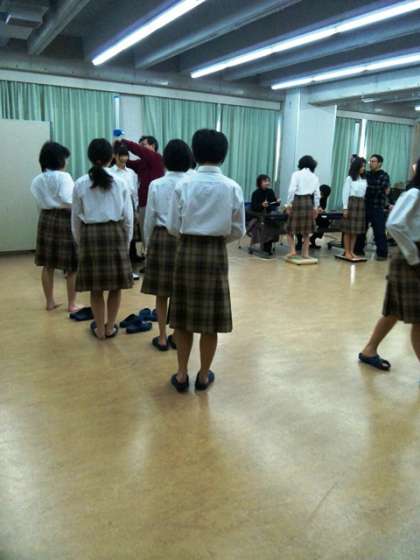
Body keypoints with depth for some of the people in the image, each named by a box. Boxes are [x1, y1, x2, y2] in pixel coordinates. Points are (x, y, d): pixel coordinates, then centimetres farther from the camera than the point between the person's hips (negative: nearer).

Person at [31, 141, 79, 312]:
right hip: (64, 220, -7)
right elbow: (69, 201, -21)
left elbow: (40, 201, 1)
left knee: (48, 265, 11)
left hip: (46, 219, 7)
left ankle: (50, 302, 22)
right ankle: (72, 304, 8)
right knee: (72, 266, 2)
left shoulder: (38, 180, 10)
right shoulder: (64, 177, -10)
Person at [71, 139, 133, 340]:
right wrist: (127, 241, 10)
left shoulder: (80, 184, -1)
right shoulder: (120, 182, -3)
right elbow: (128, 217, -1)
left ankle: (99, 328, 21)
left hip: (89, 234, 1)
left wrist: (80, 241, 17)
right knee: (115, 286, 11)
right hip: (115, 233, -1)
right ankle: (110, 327, 21)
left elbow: (76, 218, 4)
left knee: (95, 286, 11)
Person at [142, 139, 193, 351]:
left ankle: (162, 338, 17)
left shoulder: (156, 185, -5)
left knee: (161, 292, 9)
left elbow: (149, 220, -1)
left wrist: (147, 243, 13)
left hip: (161, 238, 0)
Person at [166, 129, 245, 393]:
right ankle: (204, 376, 23)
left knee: (184, 316, 11)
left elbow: (173, 227, -2)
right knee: (211, 320, 10)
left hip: (187, 251, 1)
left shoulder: (183, 186, -4)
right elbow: (238, 231, 0)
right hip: (216, 254, 0)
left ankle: (182, 375, 21)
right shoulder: (233, 188, -4)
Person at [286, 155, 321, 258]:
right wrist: (316, 207, 14)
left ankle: (292, 250, -2)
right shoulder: (315, 177, 10)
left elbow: (292, 190, -10)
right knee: (306, 230, 10)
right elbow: (317, 194, 7)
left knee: (291, 228, 7)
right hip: (309, 202, 3)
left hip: (297, 201, -3)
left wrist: (289, 204, -6)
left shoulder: (296, 174, 0)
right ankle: (305, 253, 14)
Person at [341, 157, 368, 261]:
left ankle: (352, 251, 15)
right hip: (351, 203, -4)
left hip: (361, 204, 4)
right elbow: (345, 193, -3)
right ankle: (347, 252, 5)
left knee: (356, 230, 7)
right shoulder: (350, 178, -1)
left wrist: (365, 205, -3)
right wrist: (345, 208, -8)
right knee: (348, 229, -1)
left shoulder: (364, 179, 9)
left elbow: (366, 193, 6)